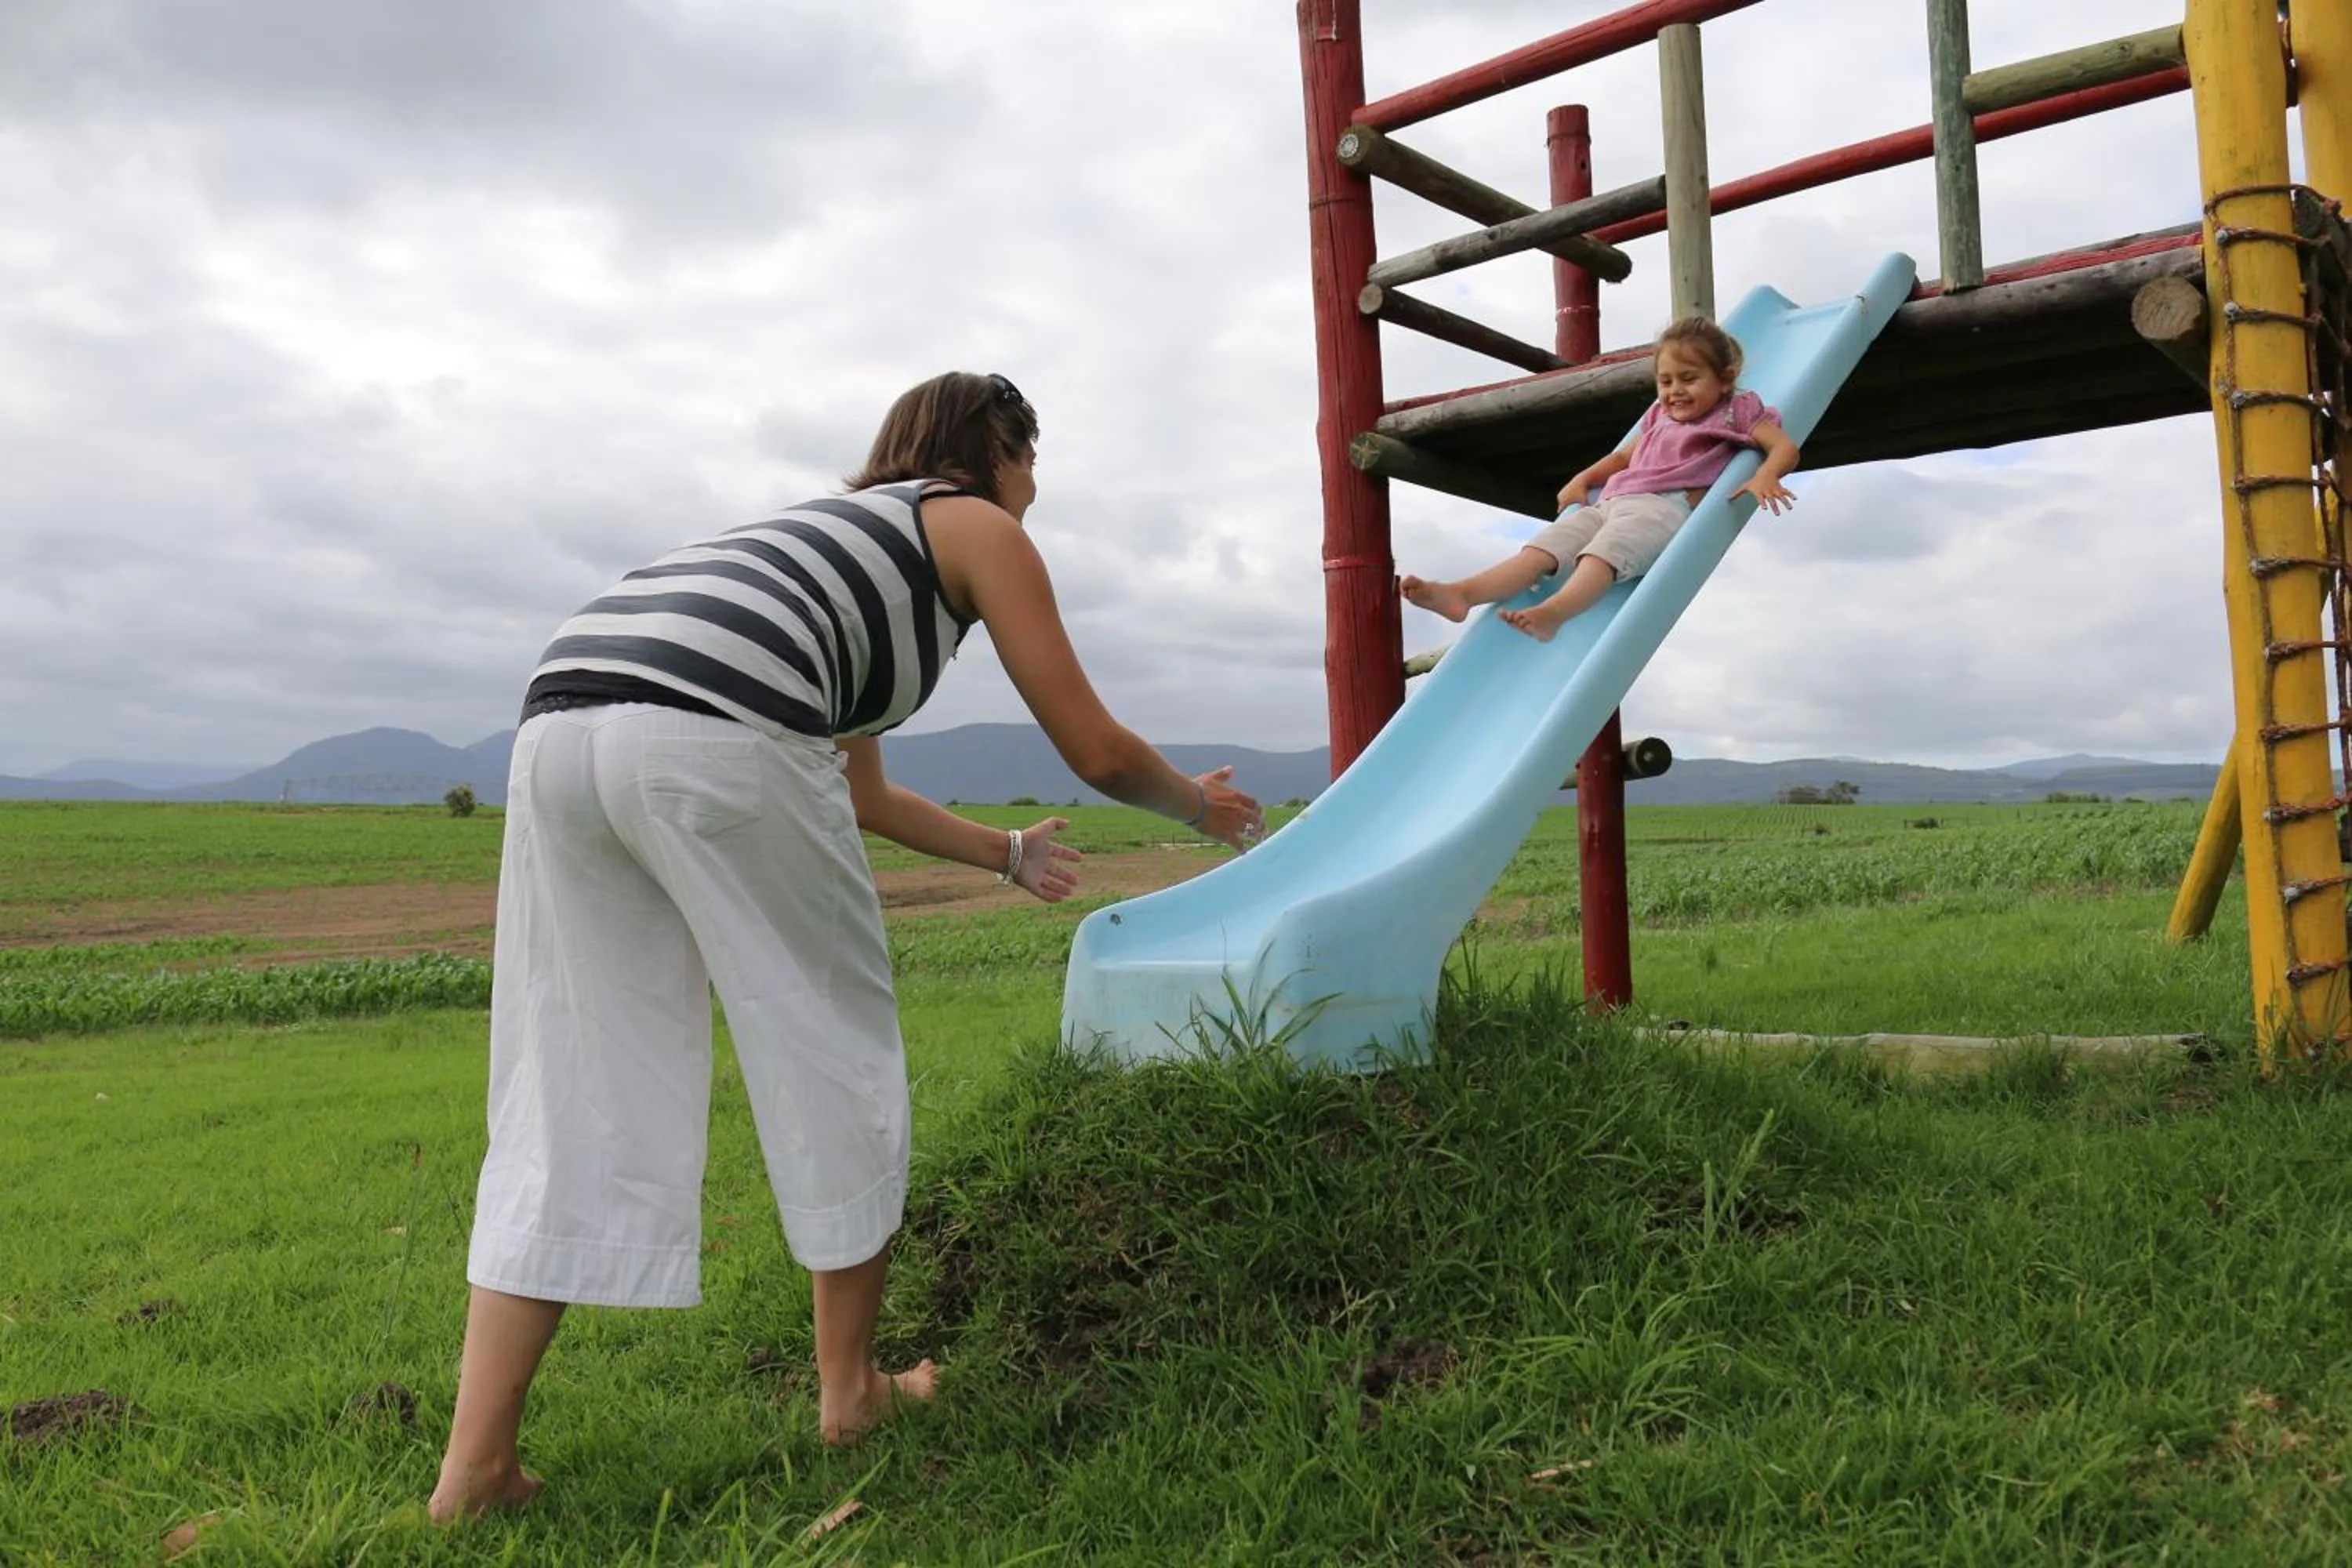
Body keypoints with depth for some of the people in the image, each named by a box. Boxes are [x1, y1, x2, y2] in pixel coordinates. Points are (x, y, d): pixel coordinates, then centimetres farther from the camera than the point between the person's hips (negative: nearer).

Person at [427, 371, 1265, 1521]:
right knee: (835, 1053, 10)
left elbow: (860, 800, 43)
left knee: (573, 1093, 12)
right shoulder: (979, 529, 19)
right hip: (715, 735, -8)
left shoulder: (845, 535, 39)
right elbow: (1097, 753, 17)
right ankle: (849, 1386, 24)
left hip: (560, 722, 8)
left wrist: (1009, 855, 56)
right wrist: (1202, 808, 37)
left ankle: (476, 1461, 12)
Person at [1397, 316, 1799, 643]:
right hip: (1610, 501, 6)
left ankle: (1552, 612, -62)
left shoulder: (1736, 412, 15)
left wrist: (1765, 477, -16)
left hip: (1664, 508, -6)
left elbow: (1785, 447, 5)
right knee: (1546, 546, -16)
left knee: (1606, 549, -36)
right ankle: (1462, 593, -35)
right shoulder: (1660, 417, 33)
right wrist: (1583, 480, 24)